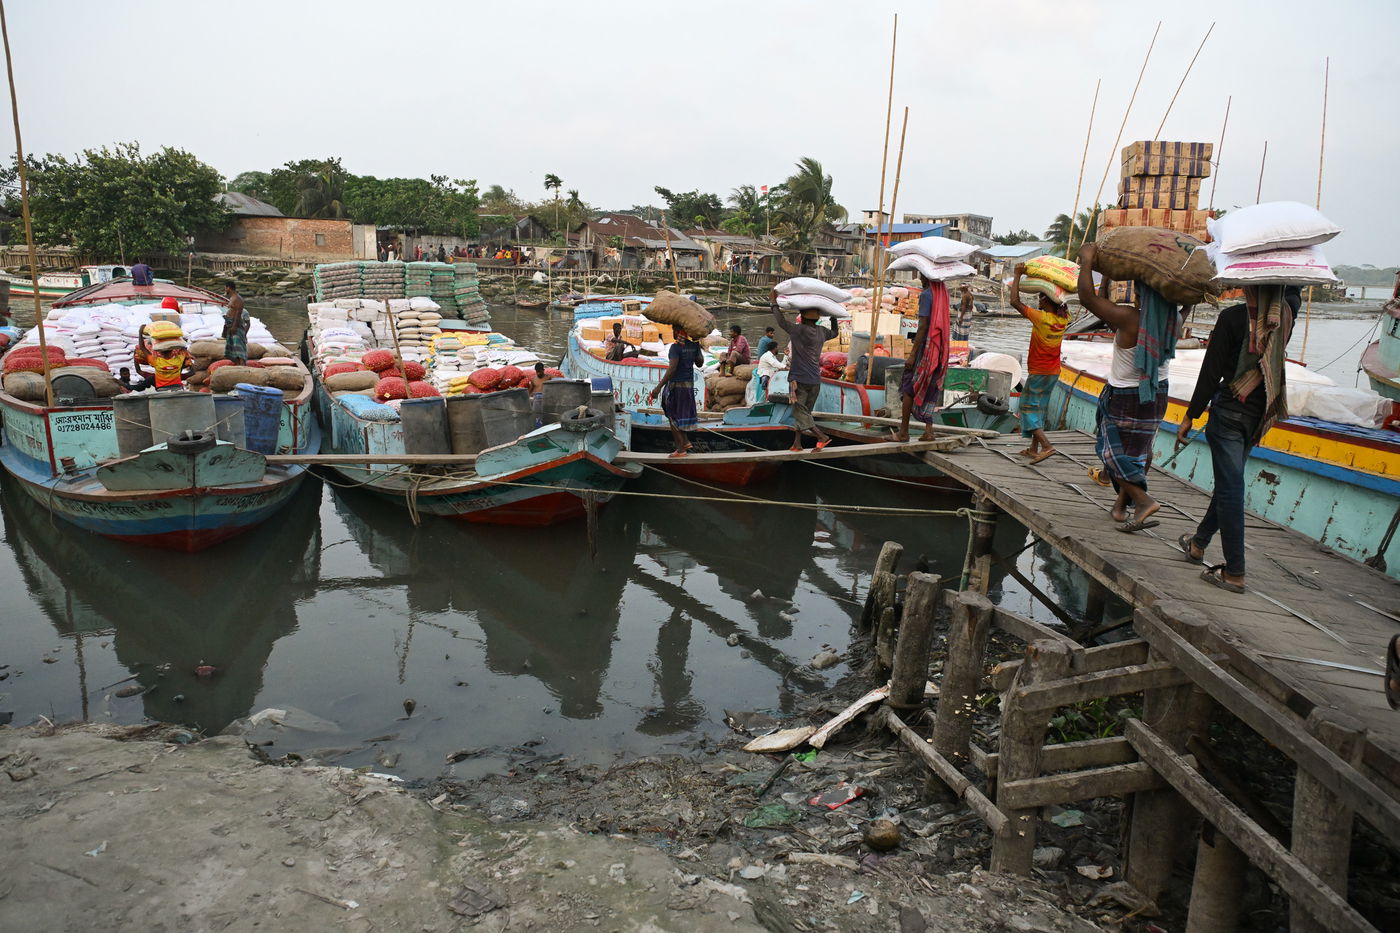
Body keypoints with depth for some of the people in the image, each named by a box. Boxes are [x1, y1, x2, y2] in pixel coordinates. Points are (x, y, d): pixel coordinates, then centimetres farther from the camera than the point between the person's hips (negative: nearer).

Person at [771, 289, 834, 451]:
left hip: (799, 379, -7)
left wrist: (774, 302, -5)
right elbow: (834, 333, 27)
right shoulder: (821, 332, 6)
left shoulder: (800, 330, -15)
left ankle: (822, 436, -15)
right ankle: (797, 443, 15)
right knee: (804, 411, 13)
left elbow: (782, 322, -16)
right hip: (815, 380, 7)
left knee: (800, 411, -5)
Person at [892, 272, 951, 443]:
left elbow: (923, 326, -18)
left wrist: (912, 354, -18)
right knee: (929, 388, 12)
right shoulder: (943, 292, 11)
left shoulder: (926, 295, -13)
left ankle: (903, 431, 0)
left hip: (926, 345, -8)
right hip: (939, 347, 8)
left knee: (909, 386, -1)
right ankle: (929, 429, 7)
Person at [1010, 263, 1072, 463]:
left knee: (1029, 407, -1)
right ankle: (1034, 449, 19)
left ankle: (1046, 445, -16)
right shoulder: (1064, 319, -1)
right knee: (1039, 408, 16)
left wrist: (1018, 275, -17)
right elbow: (1064, 305, 24)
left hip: (1038, 373, -7)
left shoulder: (1041, 318, -21)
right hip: (1054, 372, 7)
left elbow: (1015, 301, -24)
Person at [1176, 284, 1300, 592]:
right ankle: (1198, 541, 36)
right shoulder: (1286, 315, 0)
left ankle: (1234, 572, -2)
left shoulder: (1232, 317, -15)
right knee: (1229, 482, 19)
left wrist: (1190, 416, -6)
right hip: (1262, 413, 6)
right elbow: (1294, 290, 26)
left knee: (1230, 487, -3)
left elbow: (1211, 371, -13)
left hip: (1230, 410, -6)